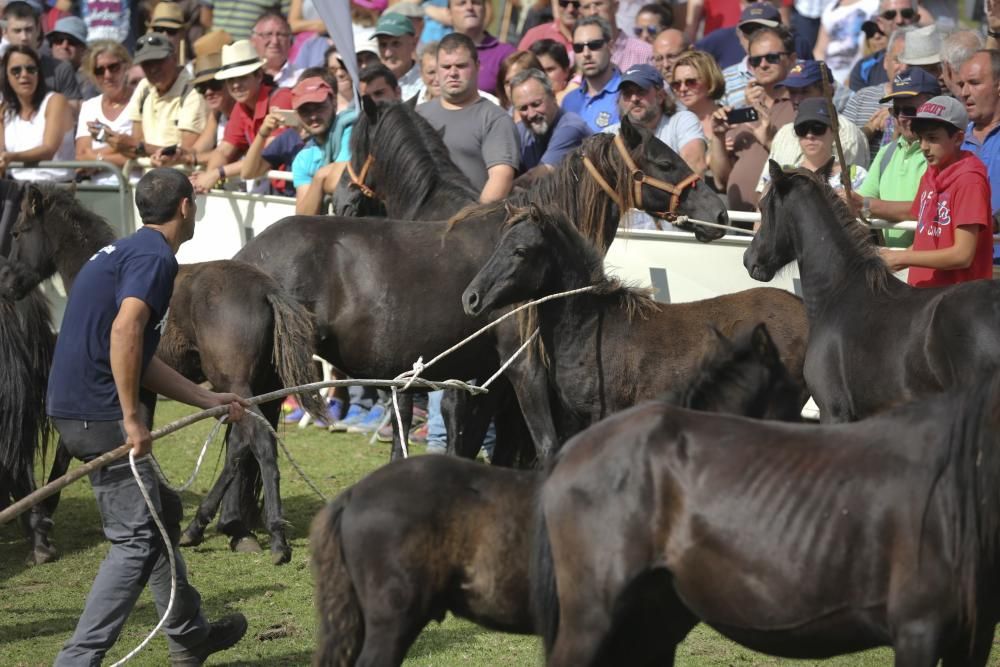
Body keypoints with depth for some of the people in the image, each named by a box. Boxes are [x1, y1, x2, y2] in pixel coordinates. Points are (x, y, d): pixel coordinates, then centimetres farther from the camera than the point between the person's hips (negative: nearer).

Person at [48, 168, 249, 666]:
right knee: (136, 539, -7)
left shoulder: (128, 251, 20)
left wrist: (211, 400, 26)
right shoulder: (155, 256, -11)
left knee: (161, 513, 23)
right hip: (100, 414, -10)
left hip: (76, 409, 10)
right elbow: (124, 331, -28)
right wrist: (133, 418, -25)